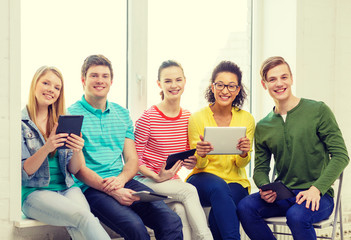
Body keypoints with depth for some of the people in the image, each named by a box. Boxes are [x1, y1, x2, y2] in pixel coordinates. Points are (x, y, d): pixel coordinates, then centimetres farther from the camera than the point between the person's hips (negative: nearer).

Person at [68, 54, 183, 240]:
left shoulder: (122, 114, 18)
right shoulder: (72, 114, 0)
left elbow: (132, 159, 15)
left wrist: (121, 179, -8)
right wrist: (111, 190, -18)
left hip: (124, 182, 5)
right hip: (91, 187, -5)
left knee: (172, 222, -19)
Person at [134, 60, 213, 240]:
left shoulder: (187, 117, 9)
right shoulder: (148, 117, -8)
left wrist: (191, 162, -5)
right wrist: (157, 177, -19)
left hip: (173, 182, 4)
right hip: (147, 181, -4)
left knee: (180, 209, -32)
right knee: (189, 190, -31)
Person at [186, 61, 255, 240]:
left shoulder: (246, 119, 2)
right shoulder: (198, 118, -3)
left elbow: (241, 164, 2)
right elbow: (199, 165, -1)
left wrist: (244, 154, -22)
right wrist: (201, 155, -26)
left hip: (235, 182, 1)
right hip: (203, 179, -1)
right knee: (219, 187, -37)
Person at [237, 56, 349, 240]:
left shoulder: (318, 111, -2)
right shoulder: (263, 127, 10)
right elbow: (260, 168, 15)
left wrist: (316, 189, -18)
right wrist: (265, 188, -9)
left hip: (318, 196, -4)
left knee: (297, 215, -36)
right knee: (245, 207, -23)